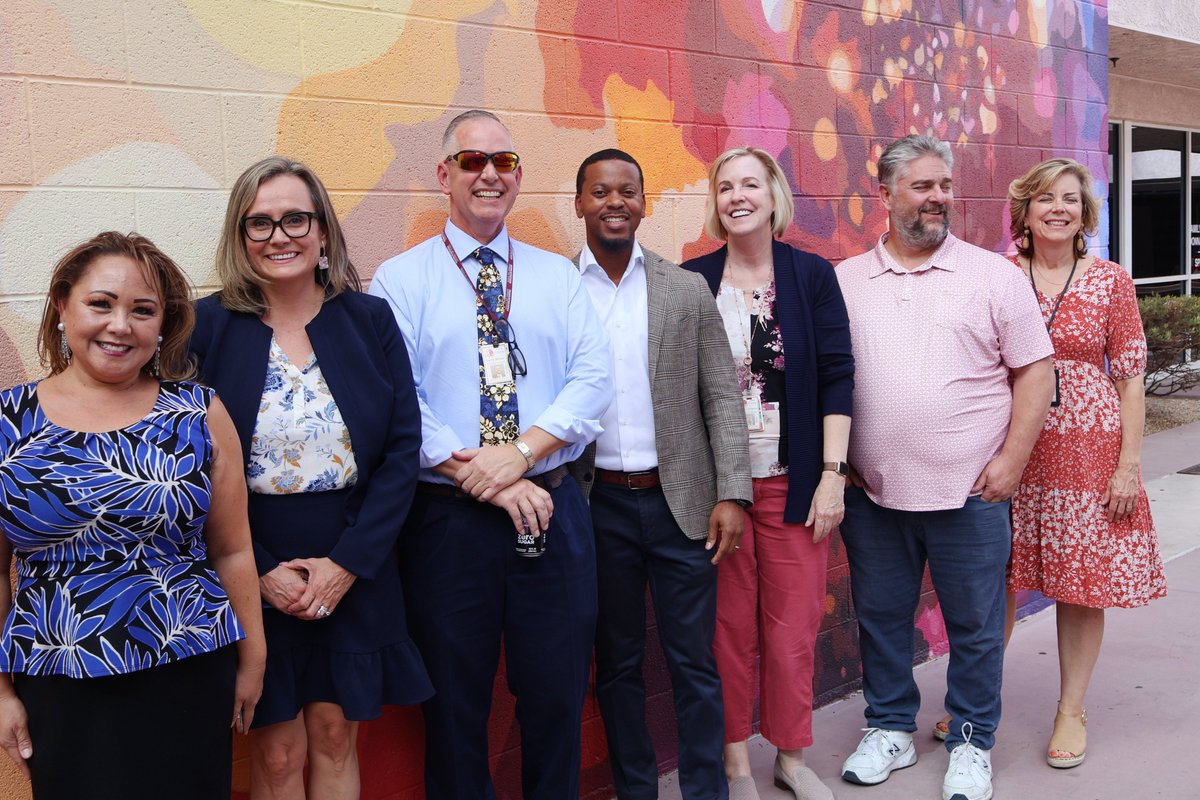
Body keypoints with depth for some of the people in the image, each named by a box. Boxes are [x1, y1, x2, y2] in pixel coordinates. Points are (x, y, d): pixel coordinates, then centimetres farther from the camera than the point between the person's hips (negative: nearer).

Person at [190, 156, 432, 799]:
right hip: (250, 577, -1)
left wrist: (348, 563, -9)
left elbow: (403, 445, -3)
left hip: (355, 571, 2)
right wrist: (260, 572, -11)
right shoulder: (206, 327, -5)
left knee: (336, 739, 13)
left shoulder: (368, 319, 0)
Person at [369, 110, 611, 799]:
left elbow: (594, 380, -2)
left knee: (558, 696, 12)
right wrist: (481, 474, -16)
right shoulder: (401, 280, 2)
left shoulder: (559, 276, 10)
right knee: (456, 704, 11)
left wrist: (522, 450, -17)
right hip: (448, 519, -2)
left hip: (554, 511, 2)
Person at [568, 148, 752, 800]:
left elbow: (721, 396, 1)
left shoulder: (688, 289, 2)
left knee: (694, 662, 7)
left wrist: (732, 495, -6)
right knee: (617, 663, 13)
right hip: (598, 506, 0)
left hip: (681, 501, 0)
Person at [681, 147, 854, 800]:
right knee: (728, 625, 6)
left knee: (793, 624, 6)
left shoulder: (812, 275, 2)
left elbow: (836, 377, -1)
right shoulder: (692, 281, 2)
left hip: (793, 480, 0)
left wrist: (833, 474, -7)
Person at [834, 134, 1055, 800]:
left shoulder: (994, 276, 0)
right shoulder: (844, 282, 5)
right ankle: (890, 729, 32)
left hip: (969, 493, -2)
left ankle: (972, 742, 27)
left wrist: (1012, 457, -8)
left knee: (975, 624, 9)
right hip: (871, 493, 2)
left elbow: (1034, 371, 0)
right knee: (880, 617, 14)